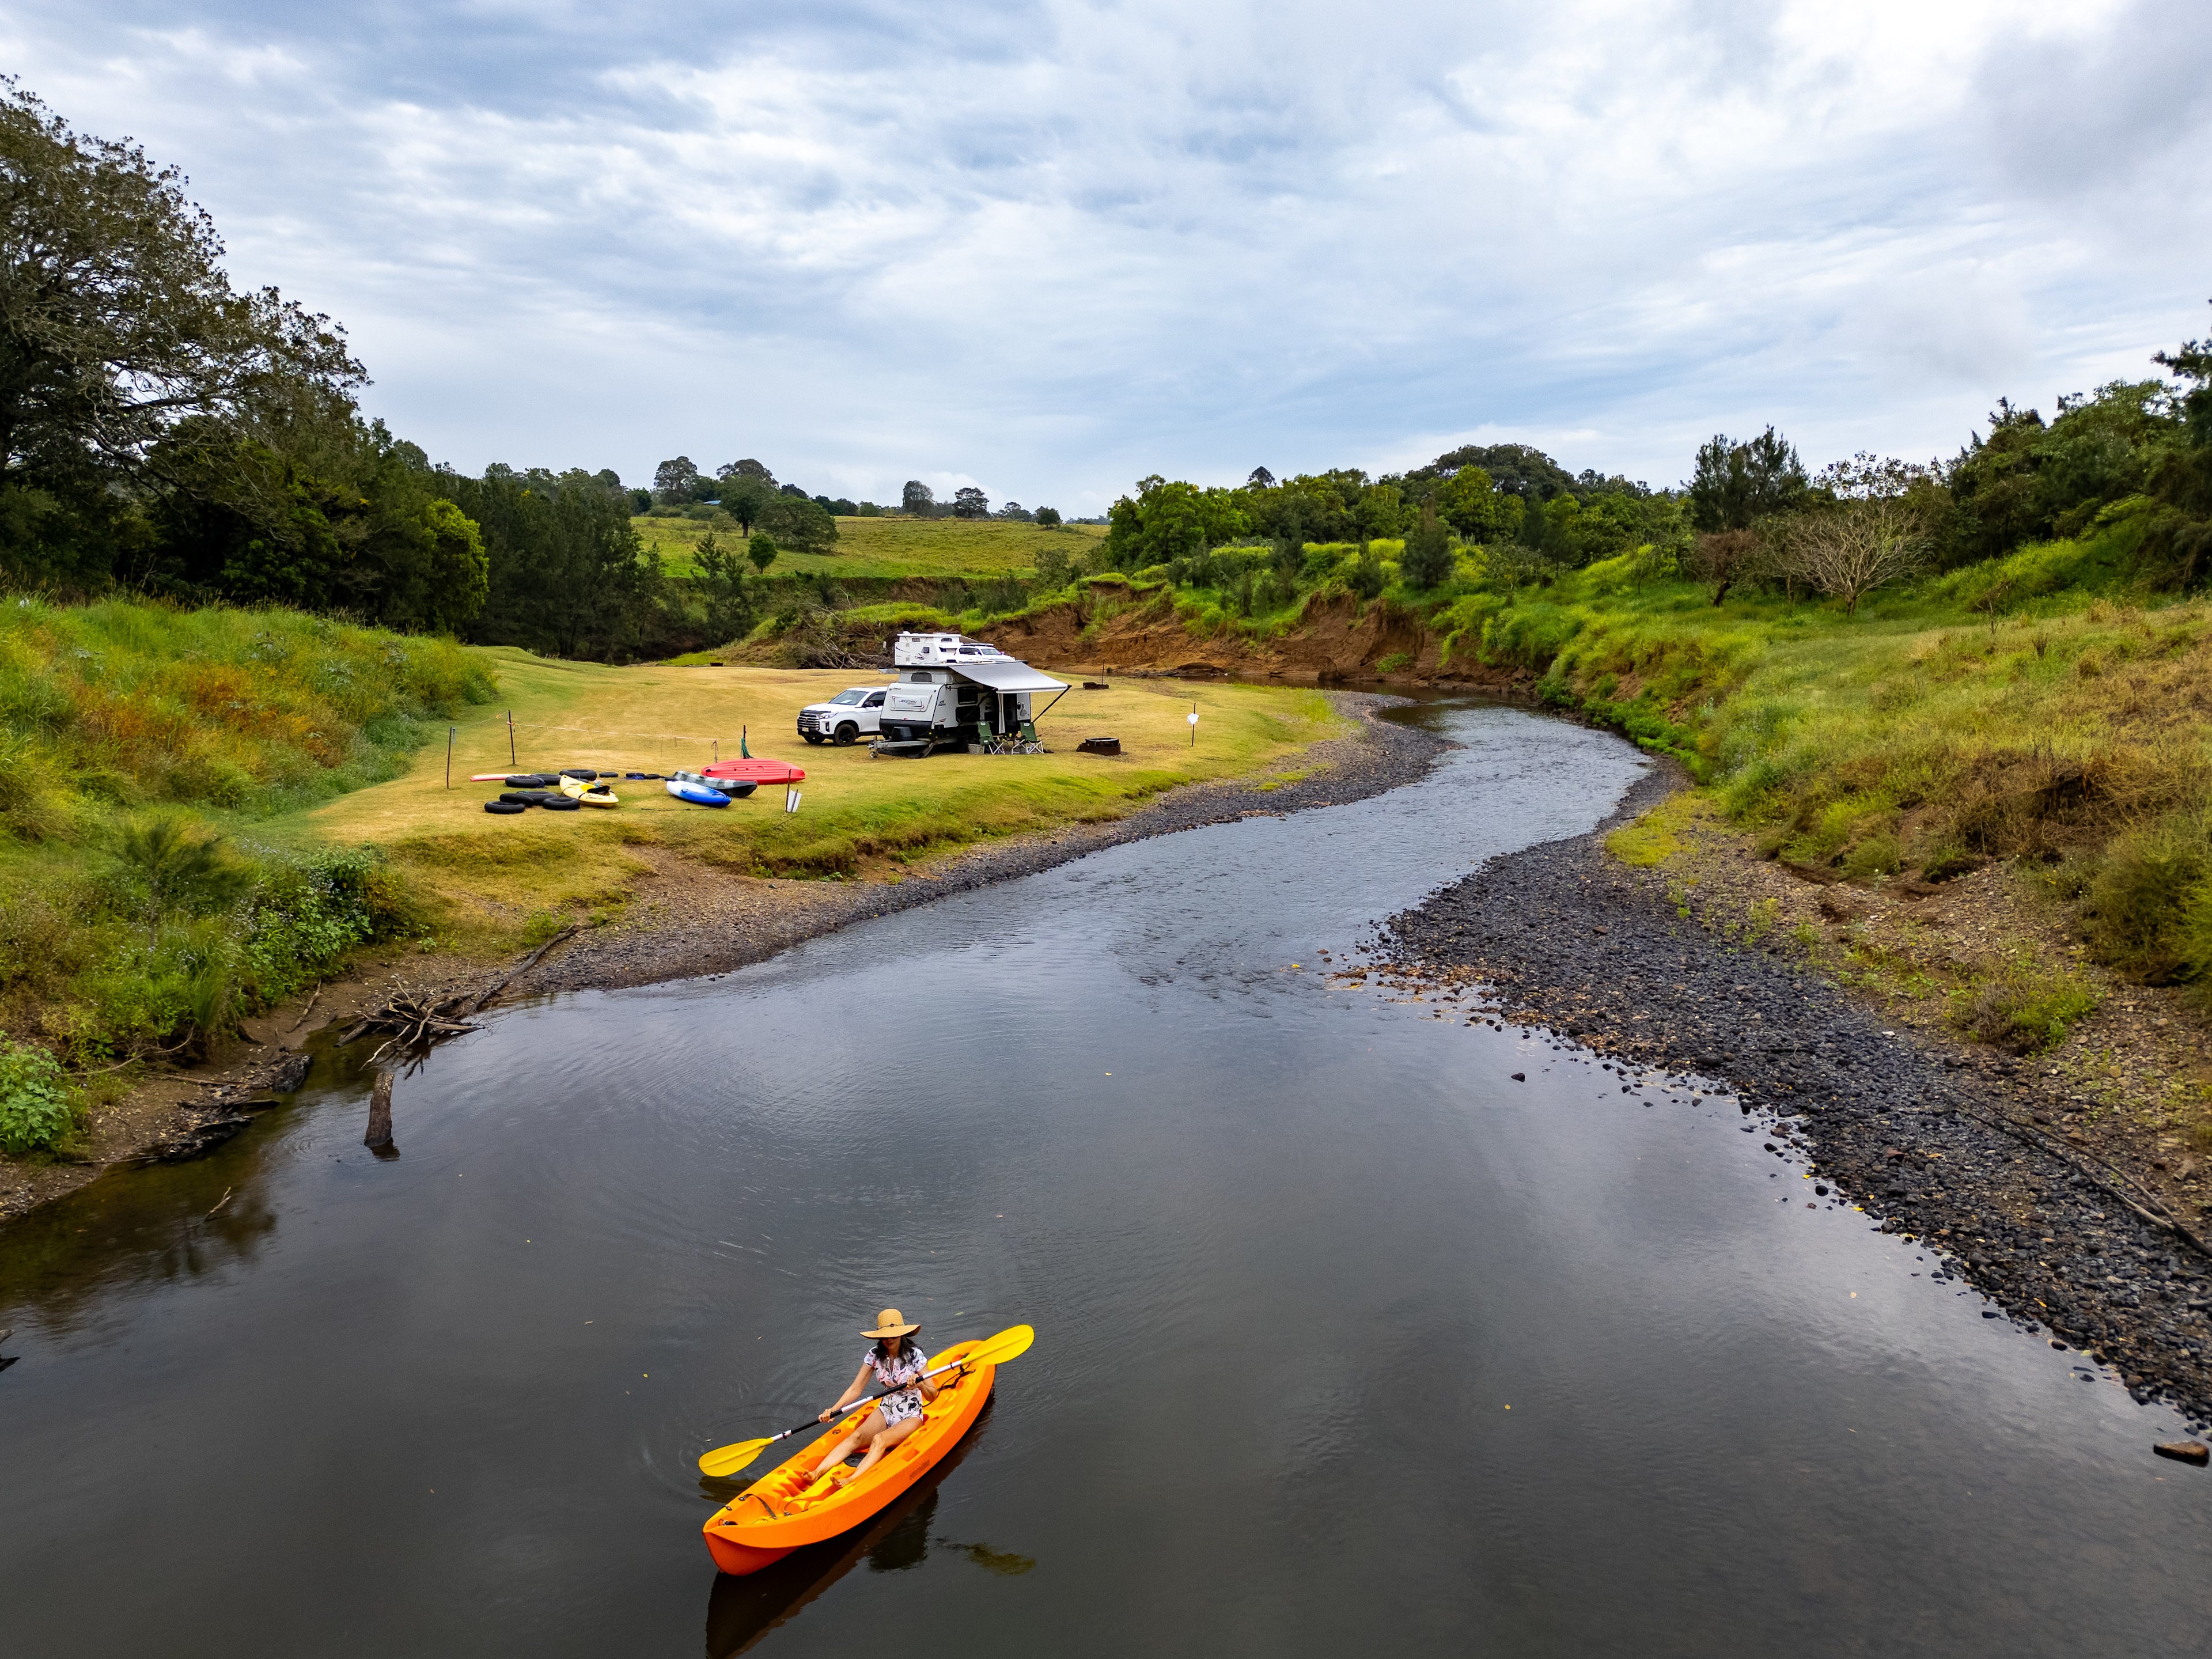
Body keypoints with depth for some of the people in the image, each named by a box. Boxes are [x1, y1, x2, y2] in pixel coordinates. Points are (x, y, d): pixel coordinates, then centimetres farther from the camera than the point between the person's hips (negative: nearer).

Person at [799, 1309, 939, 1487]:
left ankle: (851, 1481, -51)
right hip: (885, 1410, 4)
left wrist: (920, 1384, -33)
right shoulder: (875, 1355, -3)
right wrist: (833, 1410, -18)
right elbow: (856, 1389, -4)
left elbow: (932, 1396, -12)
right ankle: (817, 1473, -40)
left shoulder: (915, 1355, -14)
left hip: (910, 1416, -4)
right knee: (856, 1437, -23)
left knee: (879, 1439, -32)